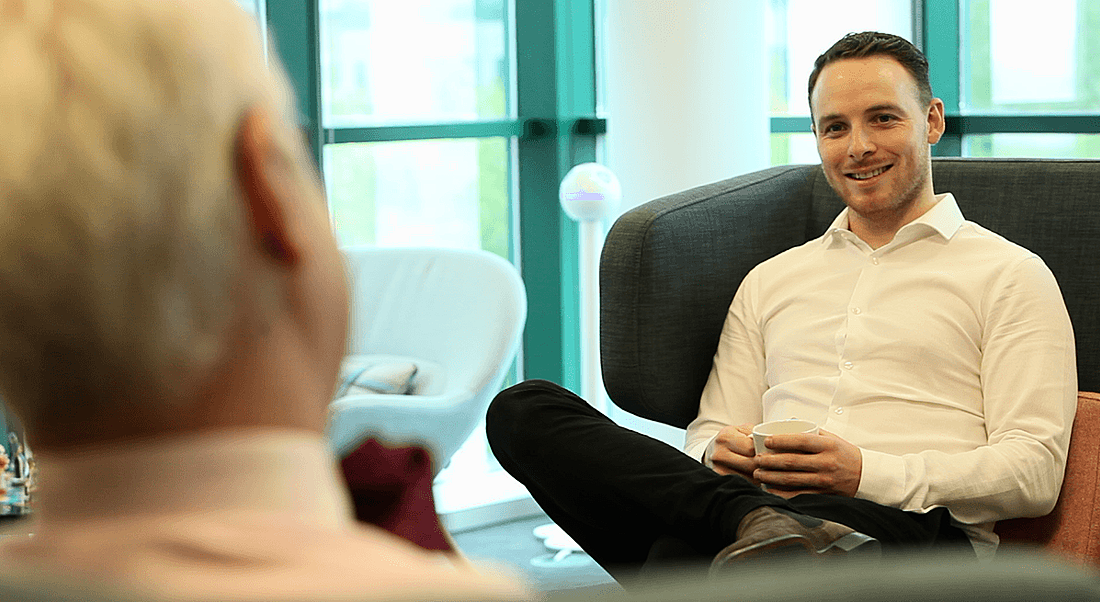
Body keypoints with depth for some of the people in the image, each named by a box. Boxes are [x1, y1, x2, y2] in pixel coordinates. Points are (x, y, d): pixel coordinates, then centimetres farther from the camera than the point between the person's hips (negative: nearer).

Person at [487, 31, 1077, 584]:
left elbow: (1035, 471, 2)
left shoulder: (1008, 274, 14)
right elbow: (710, 436, 24)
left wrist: (866, 474, -13)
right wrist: (719, 455, -4)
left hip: (915, 530, -8)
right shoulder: (770, 280, 30)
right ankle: (757, 521, -36)